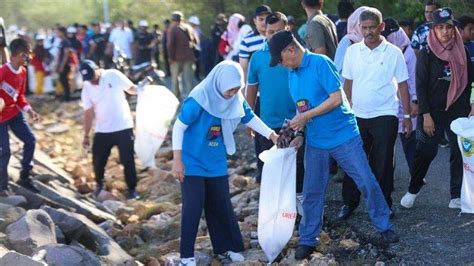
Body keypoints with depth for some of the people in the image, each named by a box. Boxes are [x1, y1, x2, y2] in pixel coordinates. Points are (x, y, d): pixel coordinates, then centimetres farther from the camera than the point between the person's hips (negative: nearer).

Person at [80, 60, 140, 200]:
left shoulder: (113, 75, -8)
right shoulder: (87, 89, -1)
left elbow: (131, 88, -2)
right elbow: (88, 113, 2)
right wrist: (86, 136, 1)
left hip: (123, 127, -3)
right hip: (102, 131, 3)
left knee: (128, 160, -1)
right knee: (98, 161, 5)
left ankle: (132, 189, 12)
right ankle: (99, 185, 31)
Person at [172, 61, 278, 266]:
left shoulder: (236, 100, -8)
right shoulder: (198, 100, -25)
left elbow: (251, 118, 7)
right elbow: (179, 127, -18)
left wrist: (273, 136, -3)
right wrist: (177, 160, -18)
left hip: (216, 163, 5)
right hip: (192, 162, -5)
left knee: (221, 205, 10)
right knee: (193, 207, -6)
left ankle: (225, 248, 25)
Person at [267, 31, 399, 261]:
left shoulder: (320, 63, -15)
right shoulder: (292, 73, 7)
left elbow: (337, 98, -20)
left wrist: (305, 117, -18)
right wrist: (300, 135, 3)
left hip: (344, 137, -6)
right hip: (315, 143, 6)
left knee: (368, 183, 0)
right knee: (312, 192, 8)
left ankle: (384, 227, 17)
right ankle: (307, 240, 19)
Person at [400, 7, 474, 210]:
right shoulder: (426, 54, -4)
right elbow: (420, 85, -6)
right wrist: (426, 115, -11)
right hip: (433, 111, -3)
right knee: (426, 151, -2)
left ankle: (457, 195, 12)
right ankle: (413, 190, 16)